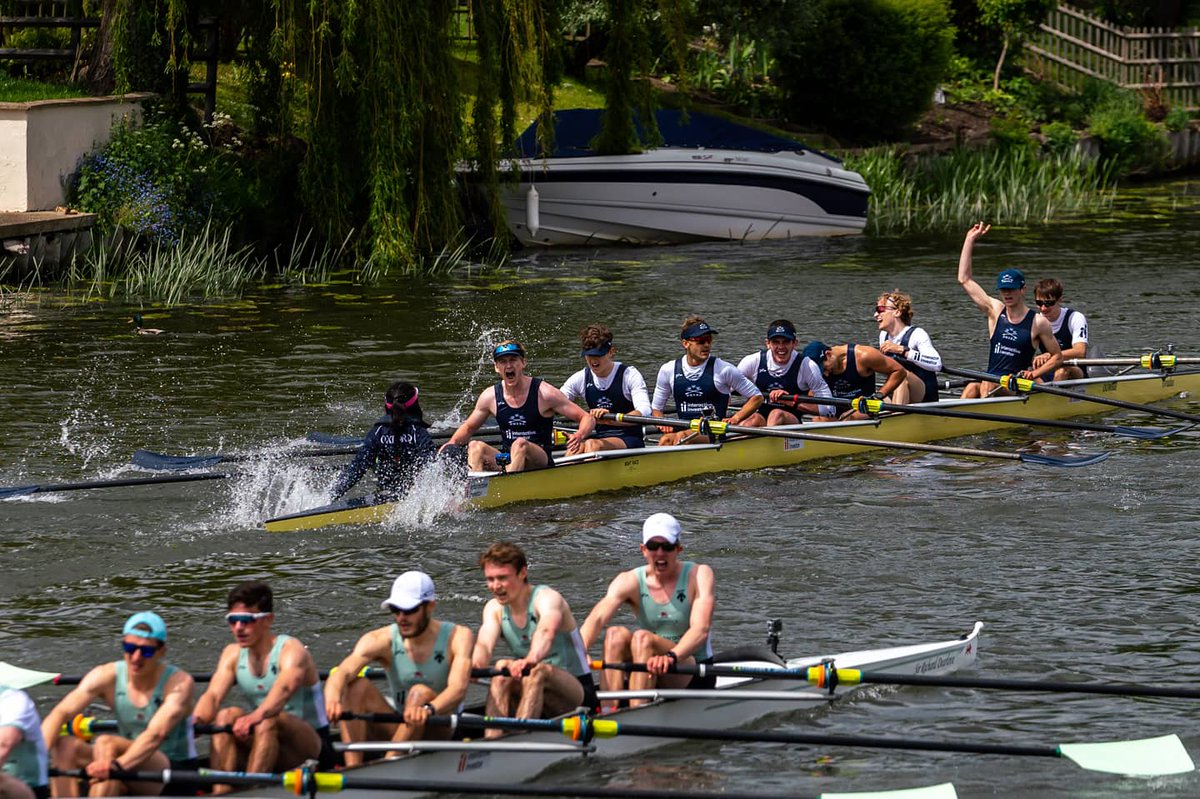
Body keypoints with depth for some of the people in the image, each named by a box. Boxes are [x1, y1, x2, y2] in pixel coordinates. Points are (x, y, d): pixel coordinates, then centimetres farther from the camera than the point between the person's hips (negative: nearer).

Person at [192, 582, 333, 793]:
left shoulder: (291, 650, -13)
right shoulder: (232, 654, 5)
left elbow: (284, 689, -35)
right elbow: (213, 695, -11)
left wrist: (255, 717, -55)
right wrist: (196, 720, -36)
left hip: (312, 748, -5)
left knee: (269, 720, -34)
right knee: (227, 716, -22)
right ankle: (220, 794, -35)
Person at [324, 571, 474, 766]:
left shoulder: (457, 637, -11)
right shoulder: (382, 640, -7)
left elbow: (458, 687, -29)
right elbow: (343, 672, -25)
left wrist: (429, 709, -51)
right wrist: (333, 697, -49)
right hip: (397, 731, 3)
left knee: (420, 693, -31)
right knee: (357, 685, -20)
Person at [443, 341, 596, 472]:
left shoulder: (543, 393, -6)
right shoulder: (490, 397, 5)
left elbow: (587, 419, -4)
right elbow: (468, 428, 22)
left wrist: (579, 435, -27)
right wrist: (453, 443, 0)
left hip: (541, 462, -4)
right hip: (506, 461, 4)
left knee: (520, 444, -34)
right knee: (475, 447, -21)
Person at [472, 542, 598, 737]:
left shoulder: (547, 598, -13)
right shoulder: (494, 608, 4)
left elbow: (546, 632, -36)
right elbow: (484, 643, -17)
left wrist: (531, 660, -59)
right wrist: (476, 663, -42)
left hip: (576, 695, -5)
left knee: (538, 671, -34)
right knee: (502, 671, -25)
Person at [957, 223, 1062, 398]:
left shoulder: (1038, 322, 2)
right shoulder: (995, 311, 13)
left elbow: (1057, 357, 9)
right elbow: (964, 280, 16)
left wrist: (1034, 374, -8)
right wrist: (970, 239, 15)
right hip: (991, 382, 3)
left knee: (987, 385, -35)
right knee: (971, 388, -32)